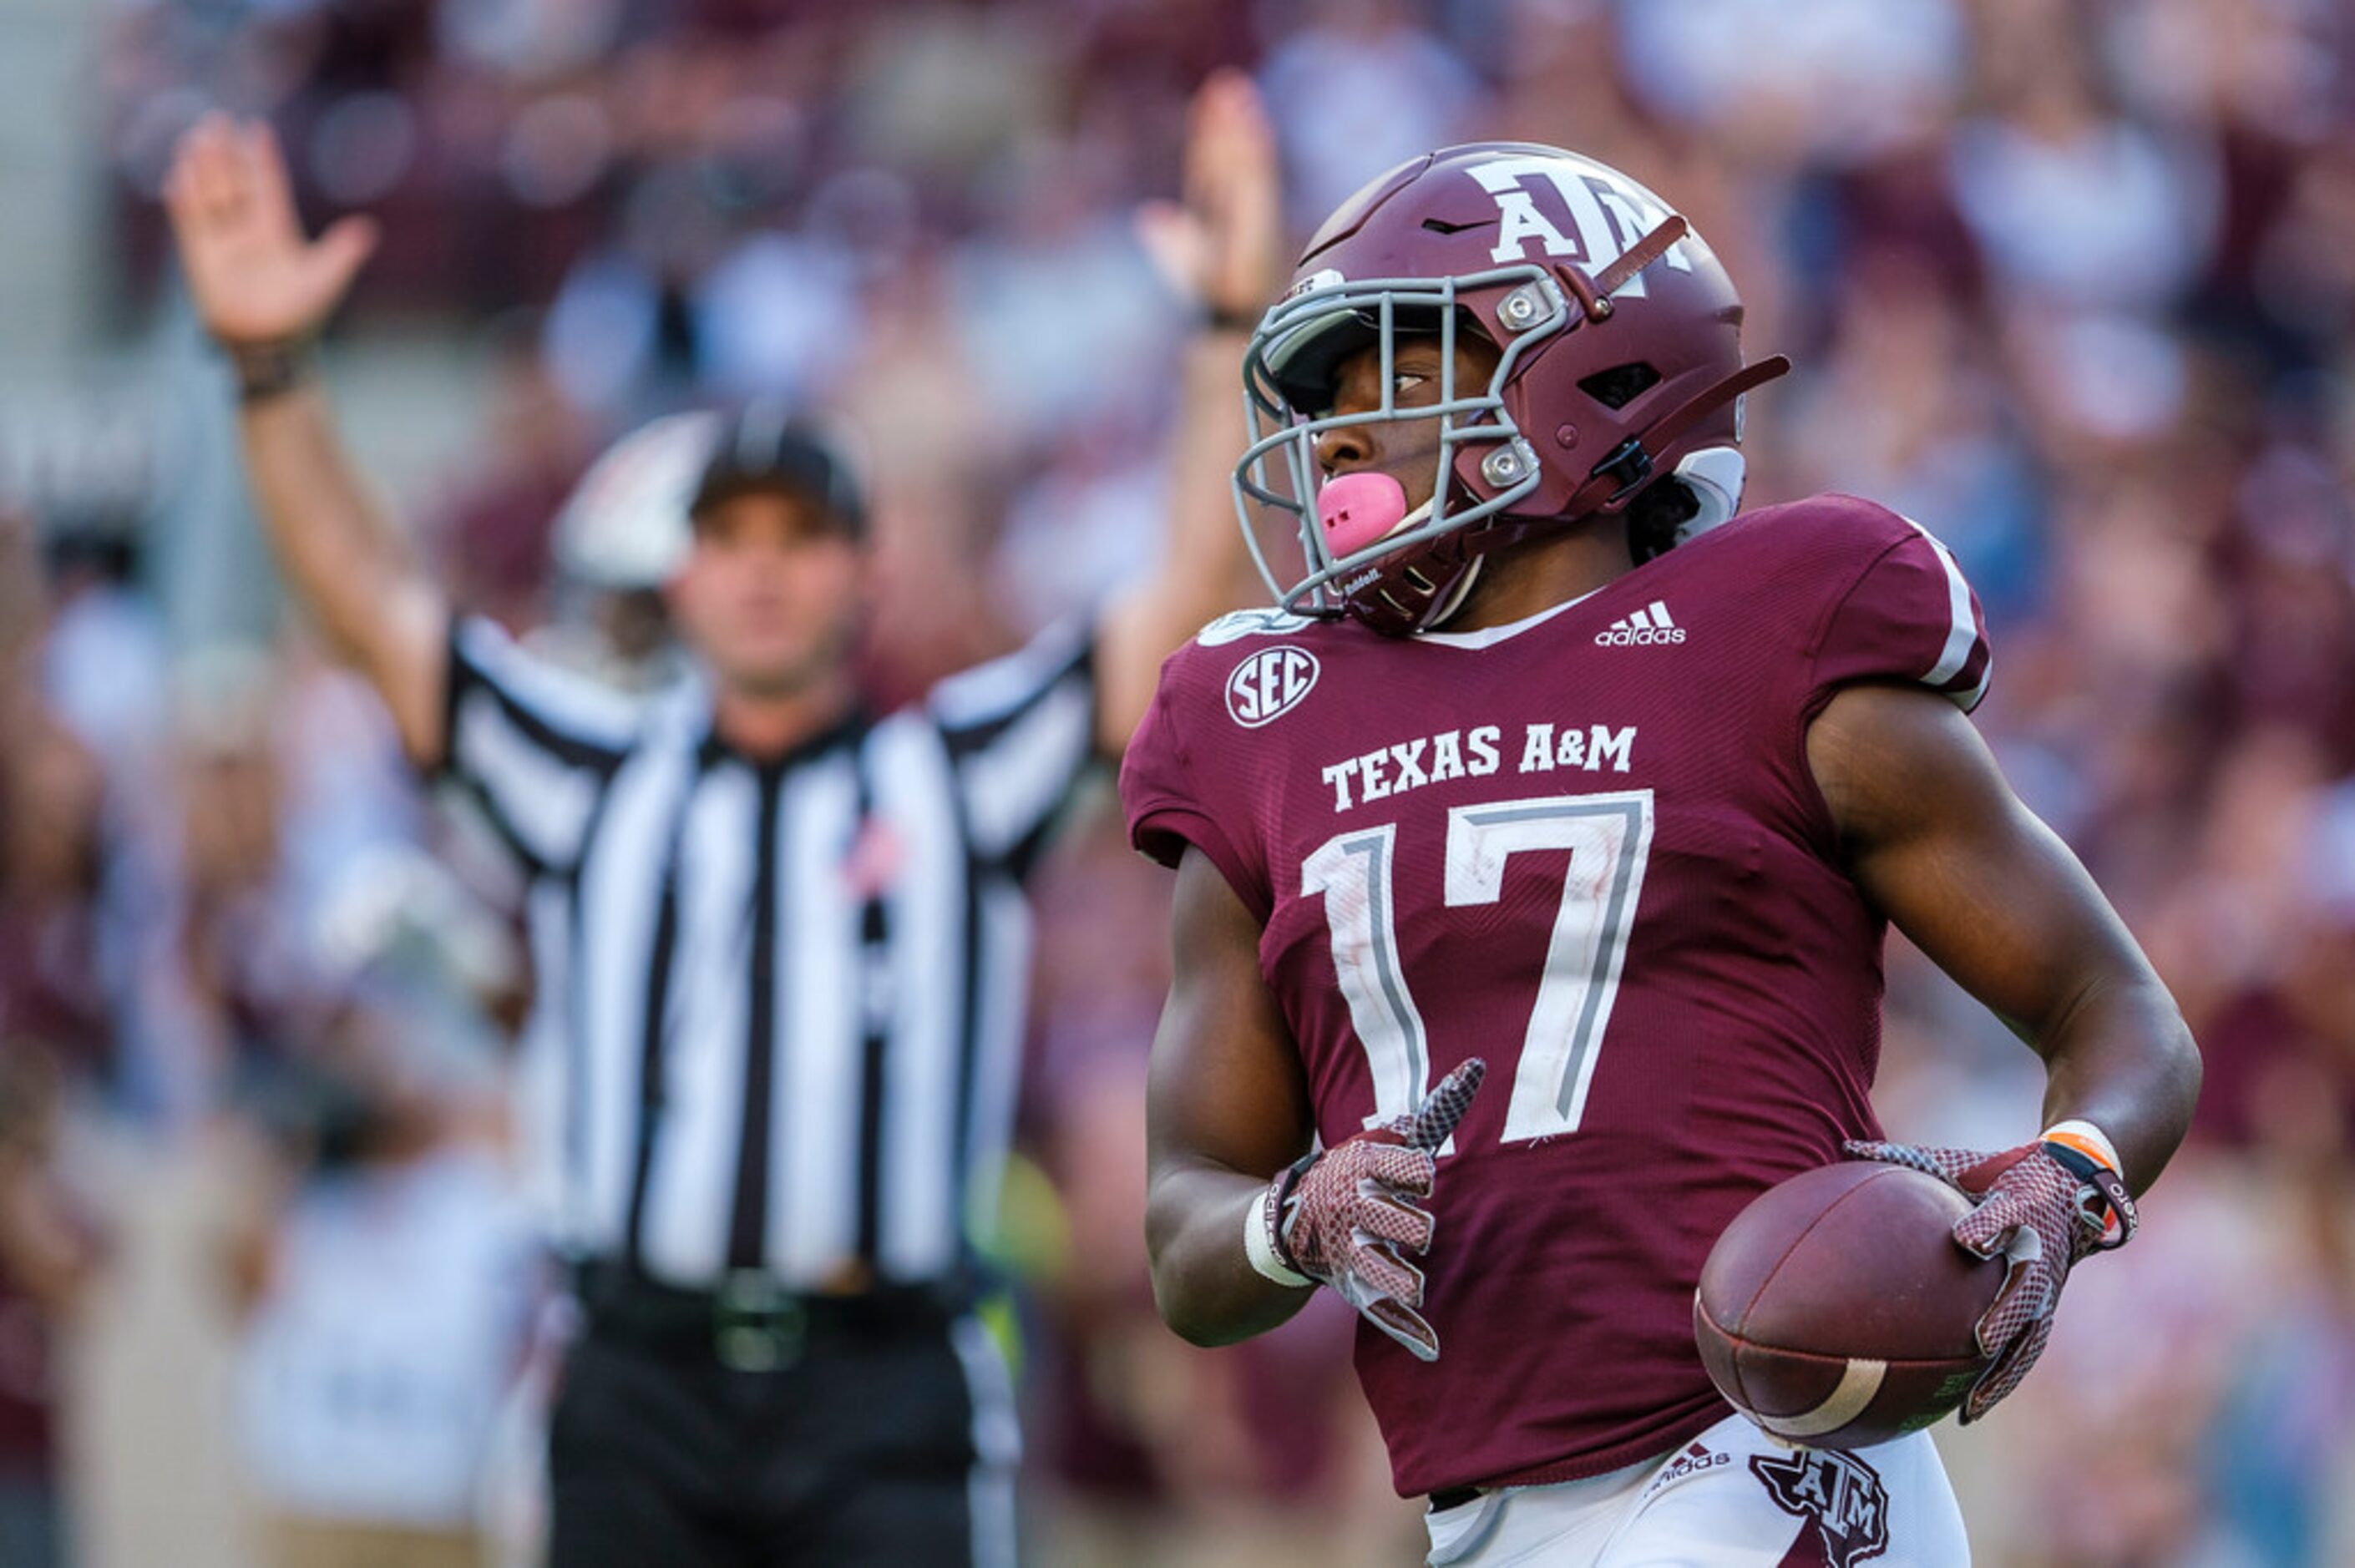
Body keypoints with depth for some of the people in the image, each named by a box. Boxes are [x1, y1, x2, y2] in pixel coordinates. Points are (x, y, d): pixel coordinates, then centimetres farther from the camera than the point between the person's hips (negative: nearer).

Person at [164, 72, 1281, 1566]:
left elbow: (1192, 601, 3)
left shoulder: (957, 769, 10)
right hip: (645, 1380, 2)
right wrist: (270, 362, 0)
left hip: (889, 1395, -2)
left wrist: (1233, 325, -7)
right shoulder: (605, 778, 14)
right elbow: (372, 601, 10)